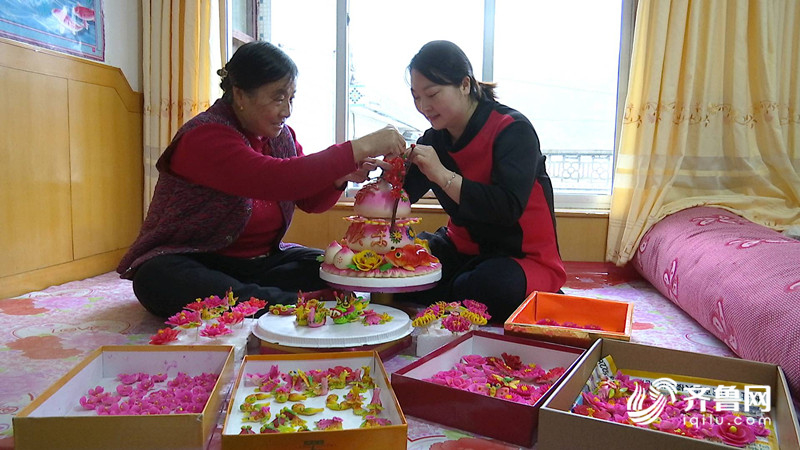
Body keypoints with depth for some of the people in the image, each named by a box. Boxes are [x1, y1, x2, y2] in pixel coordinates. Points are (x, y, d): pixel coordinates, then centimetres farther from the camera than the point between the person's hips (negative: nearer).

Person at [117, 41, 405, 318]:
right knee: (158, 280, -40)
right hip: (195, 261, -5)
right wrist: (359, 148, -34)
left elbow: (310, 200, 8)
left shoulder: (281, 135, 5)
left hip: (261, 261, 6)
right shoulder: (204, 137, -20)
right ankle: (299, 305, -42)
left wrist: (342, 177, -14)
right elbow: (276, 179, -36)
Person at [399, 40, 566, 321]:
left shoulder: (513, 130, -16)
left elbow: (508, 208, -29)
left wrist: (443, 175, -32)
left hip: (525, 257, -5)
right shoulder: (435, 138, 3)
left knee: (493, 285, -38)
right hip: (463, 251, 6)